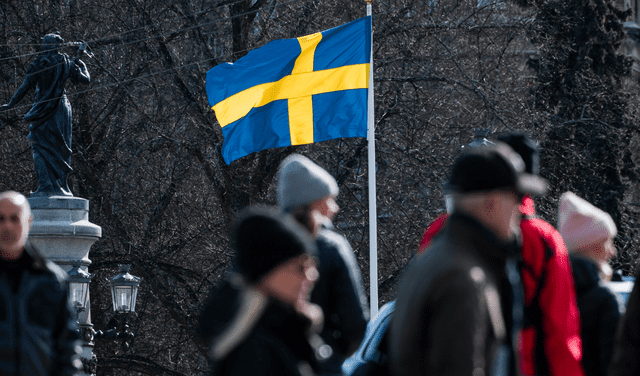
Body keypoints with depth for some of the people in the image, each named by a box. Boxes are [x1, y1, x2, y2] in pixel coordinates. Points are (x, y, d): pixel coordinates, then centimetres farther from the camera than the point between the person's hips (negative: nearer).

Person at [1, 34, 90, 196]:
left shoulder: (38, 64, -5)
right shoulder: (66, 63, 2)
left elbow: (26, 86, -7)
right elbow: (85, 79, 9)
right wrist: (81, 65, 29)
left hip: (43, 109, -3)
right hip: (61, 108, 3)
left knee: (40, 148, 0)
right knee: (60, 149, 10)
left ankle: (45, 186, -12)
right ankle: (61, 187, 9)